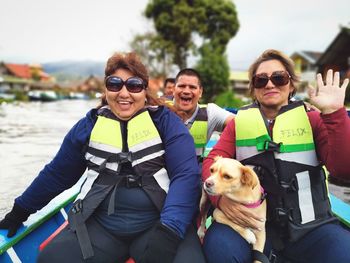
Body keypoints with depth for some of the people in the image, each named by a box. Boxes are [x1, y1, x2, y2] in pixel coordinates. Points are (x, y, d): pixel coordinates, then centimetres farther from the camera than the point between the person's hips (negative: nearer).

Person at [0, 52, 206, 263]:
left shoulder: (165, 121, -1)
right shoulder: (89, 125, 7)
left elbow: (186, 174, -11)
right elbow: (57, 174, 17)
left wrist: (170, 228, -24)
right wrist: (20, 211, 24)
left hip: (157, 221, -2)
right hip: (100, 224, 3)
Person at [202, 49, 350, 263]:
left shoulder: (311, 119, 6)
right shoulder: (239, 122, 8)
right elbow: (212, 162, -1)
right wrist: (222, 197, -20)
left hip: (310, 225, 1)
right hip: (253, 221, 0)